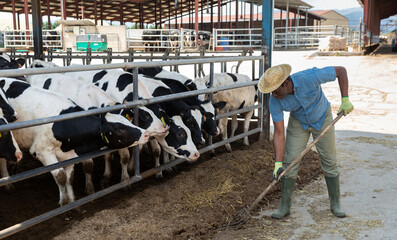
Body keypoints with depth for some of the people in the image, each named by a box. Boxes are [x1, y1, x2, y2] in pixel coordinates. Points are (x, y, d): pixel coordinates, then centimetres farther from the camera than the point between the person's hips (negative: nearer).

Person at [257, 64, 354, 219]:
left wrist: (345, 99, -28)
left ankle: (335, 205, 18)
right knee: (289, 162, -6)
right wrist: (277, 163, -29)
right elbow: (279, 134, -23)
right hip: (298, 123, 1)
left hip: (322, 119, -1)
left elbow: (341, 71, -23)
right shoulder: (274, 102, -28)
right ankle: (285, 206, 6)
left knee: (329, 162, 2)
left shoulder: (309, 77, -37)